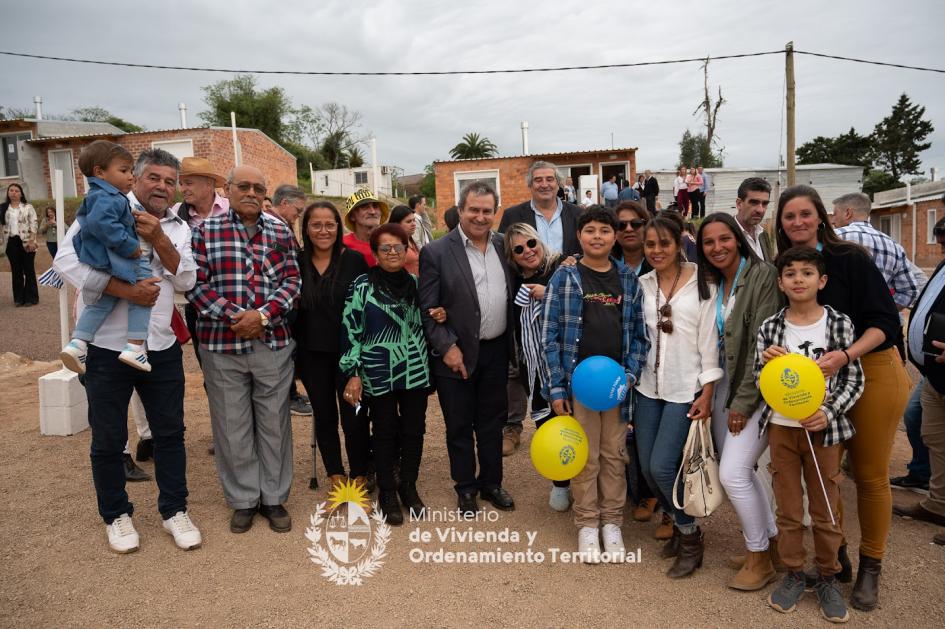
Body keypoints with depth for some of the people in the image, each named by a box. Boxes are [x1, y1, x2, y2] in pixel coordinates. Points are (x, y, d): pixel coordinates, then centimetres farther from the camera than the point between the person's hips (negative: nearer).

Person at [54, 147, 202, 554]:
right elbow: (66, 261, -15)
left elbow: (186, 280, -1)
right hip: (108, 346, -3)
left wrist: (158, 239, -14)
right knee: (108, 439, 9)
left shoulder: (178, 228, 10)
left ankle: (174, 509, 26)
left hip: (162, 346, 4)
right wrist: (126, 291, -21)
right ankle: (116, 514, 29)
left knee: (170, 431, 11)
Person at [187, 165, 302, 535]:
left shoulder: (280, 231, 8)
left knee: (274, 422, 9)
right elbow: (196, 283, -4)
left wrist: (263, 315, -12)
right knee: (233, 426, 7)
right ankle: (243, 500, 24)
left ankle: (274, 497, 24)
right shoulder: (206, 230, 3)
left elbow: (292, 280, 2)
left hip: (274, 342, 2)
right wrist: (233, 316, -15)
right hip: (222, 343, -1)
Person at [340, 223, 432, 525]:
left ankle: (409, 487, 29)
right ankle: (387, 492, 25)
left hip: (416, 372, 4)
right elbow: (350, 331, -7)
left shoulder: (416, 284, 6)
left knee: (414, 430, 10)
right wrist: (353, 374, -9)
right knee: (385, 433, 8)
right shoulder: (362, 286, -6)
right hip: (379, 375, -3)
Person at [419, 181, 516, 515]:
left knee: (492, 422, 17)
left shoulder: (503, 246, 5)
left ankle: (491, 482, 35)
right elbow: (428, 309, -10)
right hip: (457, 355, -4)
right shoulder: (436, 252, -10)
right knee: (459, 426, 11)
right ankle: (465, 488, 29)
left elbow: (512, 295, 13)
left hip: (496, 351, 4)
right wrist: (446, 347, -16)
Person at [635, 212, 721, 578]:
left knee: (662, 466, -10)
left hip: (685, 390, -4)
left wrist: (707, 394, -9)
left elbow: (709, 341, -5)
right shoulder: (642, 285, 7)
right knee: (647, 467, 5)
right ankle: (678, 525, 30)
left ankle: (690, 536, 15)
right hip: (648, 387, 5)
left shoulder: (700, 283, -4)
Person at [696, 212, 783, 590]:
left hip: (756, 390, -7)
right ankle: (772, 543, 32)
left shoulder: (763, 276, -13)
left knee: (732, 473, -9)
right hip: (723, 385, 7)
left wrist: (743, 403, -16)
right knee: (741, 471, 12)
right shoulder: (709, 283, 8)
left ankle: (761, 558, 12)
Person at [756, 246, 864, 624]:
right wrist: (768, 362, -16)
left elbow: (854, 379, -1)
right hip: (781, 427, 1)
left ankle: (827, 578, 28)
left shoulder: (839, 324, -4)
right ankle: (793, 574, 28)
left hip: (823, 428, -1)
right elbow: (759, 382, 5)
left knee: (826, 510, 9)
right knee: (788, 509, 11)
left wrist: (829, 413, -15)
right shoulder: (769, 328, -1)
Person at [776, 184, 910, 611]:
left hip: (871, 372, -4)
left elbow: (884, 322, -14)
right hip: (818, 381, 4)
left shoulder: (850, 260, -12)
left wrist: (845, 356, -29)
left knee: (869, 475, 6)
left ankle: (870, 567, 24)